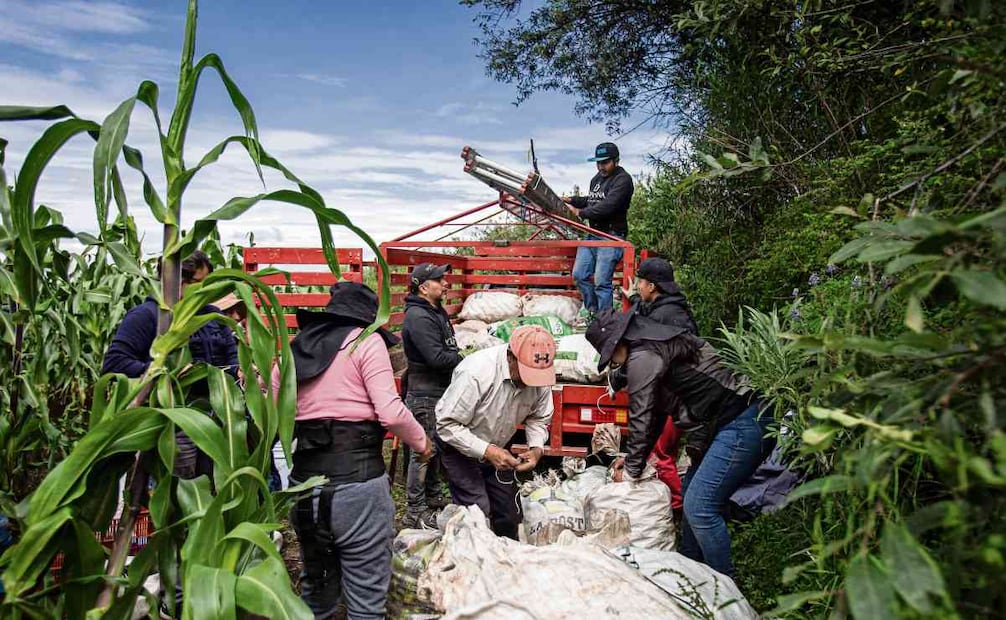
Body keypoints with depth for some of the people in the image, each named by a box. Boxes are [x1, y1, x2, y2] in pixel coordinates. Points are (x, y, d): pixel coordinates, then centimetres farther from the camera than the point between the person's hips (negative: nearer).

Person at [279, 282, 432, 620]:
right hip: (356, 478, -6)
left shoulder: (296, 347, 13)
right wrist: (421, 441, 3)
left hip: (305, 478, 6)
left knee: (315, 589, 23)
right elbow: (391, 412, -13)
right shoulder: (366, 340, -4)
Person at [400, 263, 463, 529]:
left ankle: (433, 498, 35)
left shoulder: (437, 312, 14)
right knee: (423, 451, -3)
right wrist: (468, 361, -13)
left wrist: (462, 359, 2)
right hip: (425, 396, -10)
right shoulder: (417, 317, -19)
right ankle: (414, 512, 6)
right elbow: (436, 357, -25)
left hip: (440, 392, 10)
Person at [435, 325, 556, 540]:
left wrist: (537, 448, -19)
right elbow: (447, 425, -28)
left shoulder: (541, 374, -17)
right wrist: (486, 451, -34)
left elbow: (539, 418, -1)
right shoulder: (476, 372, -35)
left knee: (509, 514, 10)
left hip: (496, 449, 5)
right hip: (459, 447, -5)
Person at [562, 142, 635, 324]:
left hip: (611, 236, -9)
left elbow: (607, 206, -21)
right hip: (592, 234, 9)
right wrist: (572, 200, 12)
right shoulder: (597, 178, 18)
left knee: (601, 281, -10)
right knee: (579, 275, 8)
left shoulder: (623, 180, -11)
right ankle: (591, 310, 27)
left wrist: (581, 213, -16)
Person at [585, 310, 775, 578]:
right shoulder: (660, 346, 19)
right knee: (693, 494, 17)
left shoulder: (642, 358, -12)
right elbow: (657, 411, 24)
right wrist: (631, 458, 25)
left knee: (701, 507, -10)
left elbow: (641, 418, -9)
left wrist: (631, 471, 3)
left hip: (742, 425, -11)